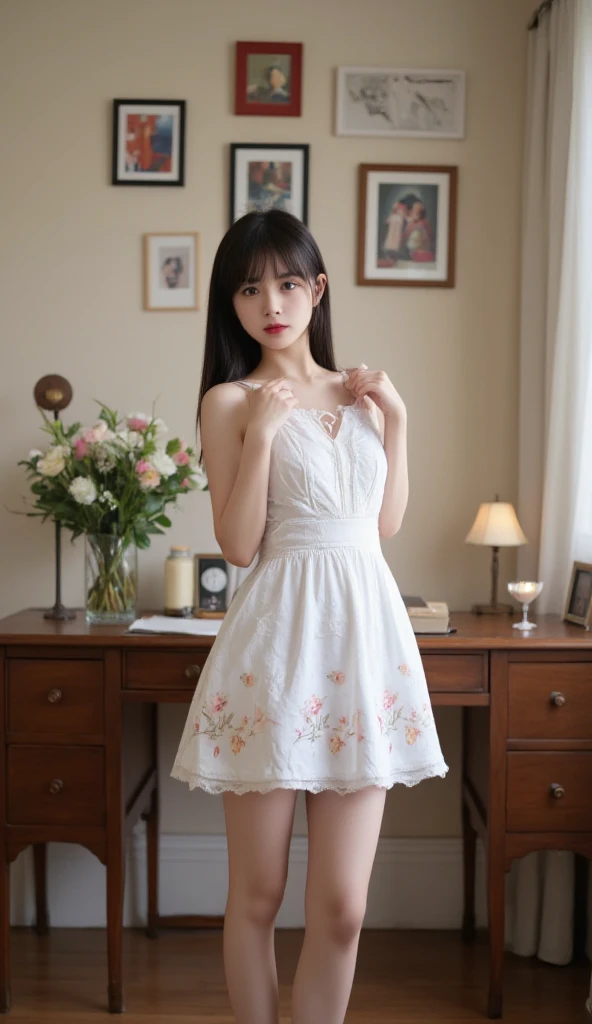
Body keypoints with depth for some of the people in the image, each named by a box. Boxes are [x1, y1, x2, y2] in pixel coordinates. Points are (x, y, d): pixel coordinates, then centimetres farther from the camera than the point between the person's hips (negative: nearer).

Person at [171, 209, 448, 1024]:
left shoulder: (359, 392, 13)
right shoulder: (230, 400, -1)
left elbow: (387, 523, 15)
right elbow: (238, 545, -8)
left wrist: (397, 419, 9)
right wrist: (262, 432, -15)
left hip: (365, 639, 4)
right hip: (277, 643, -3)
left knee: (342, 907, 6)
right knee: (257, 895, 11)